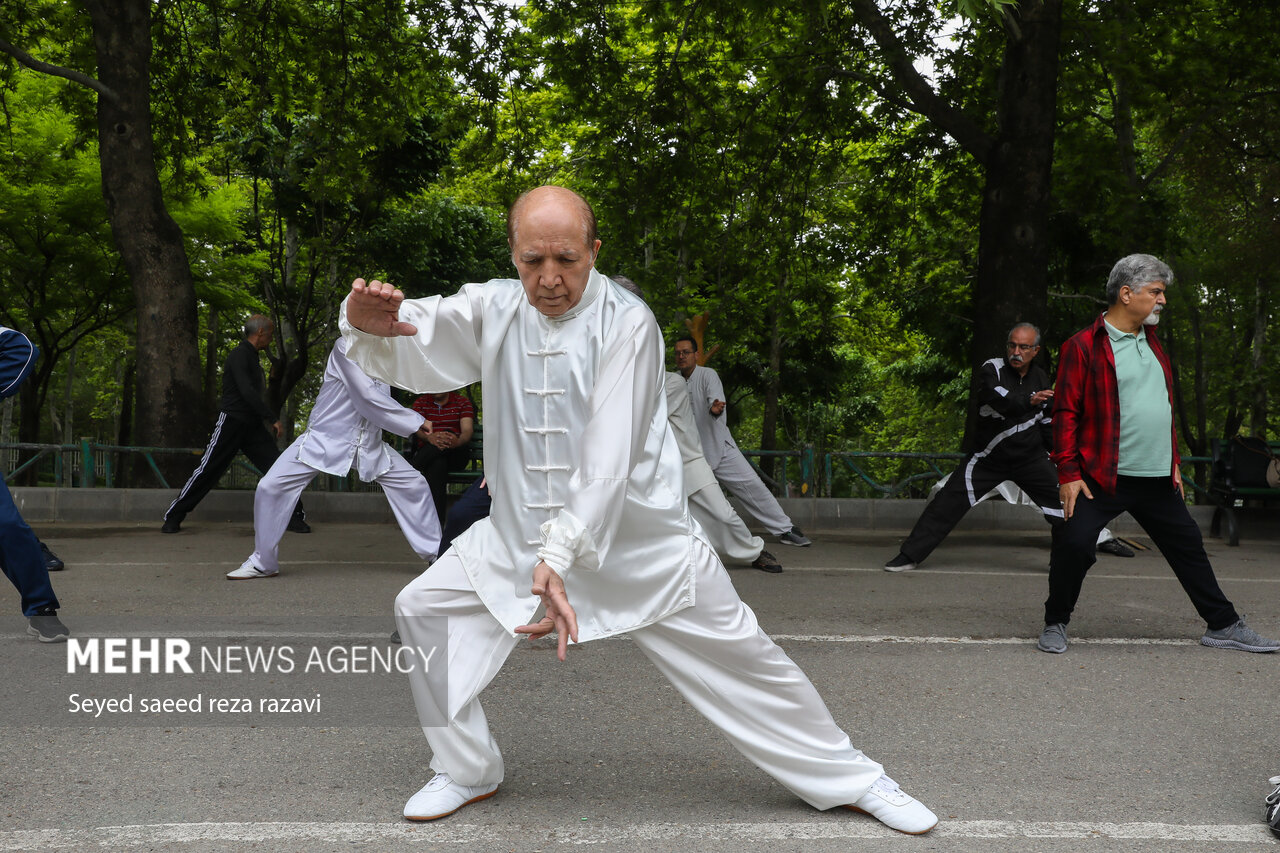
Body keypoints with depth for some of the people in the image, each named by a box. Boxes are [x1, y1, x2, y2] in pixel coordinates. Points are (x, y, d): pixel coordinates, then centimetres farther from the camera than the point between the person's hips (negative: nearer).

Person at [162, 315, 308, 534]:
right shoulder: (240, 355, -13)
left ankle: (295, 517, 1)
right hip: (231, 423, -8)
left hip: (252, 426, 8)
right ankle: (173, 517, 7)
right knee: (206, 471, -4)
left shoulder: (253, 357, 17)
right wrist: (273, 418, -23)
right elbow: (247, 392, -24)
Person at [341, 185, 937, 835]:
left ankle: (848, 779, 21)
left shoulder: (626, 322, -17)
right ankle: (467, 772, 18)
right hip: (520, 534, 4)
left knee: (739, 655, 1)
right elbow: (412, 342, -19)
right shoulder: (493, 310, -4)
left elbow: (609, 457, -25)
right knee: (422, 609, -1)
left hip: (637, 540, -4)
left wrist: (560, 557, -35)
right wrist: (369, 321, -44)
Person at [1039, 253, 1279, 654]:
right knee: (1072, 545, -16)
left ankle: (1223, 626, 27)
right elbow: (1066, 412, -10)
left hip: (1157, 481, 7)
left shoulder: (1151, 342, 16)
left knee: (1188, 547, 14)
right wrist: (1068, 473, -14)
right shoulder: (1083, 346, -8)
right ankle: (1055, 625, 5)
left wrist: (1173, 465, 20)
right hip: (1101, 478, -7)